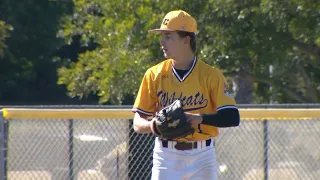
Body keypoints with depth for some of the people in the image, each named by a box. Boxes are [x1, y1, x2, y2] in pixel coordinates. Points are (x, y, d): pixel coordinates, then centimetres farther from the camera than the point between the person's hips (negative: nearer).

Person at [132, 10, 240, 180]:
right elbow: (138, 123, 3)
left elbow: (232, 118, -11)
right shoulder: (154, 74, 2)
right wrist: (154, 125, -20)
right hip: (166, 156, 1)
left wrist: (201, 118, -27)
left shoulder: (211, 75, -4)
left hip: (202, 155, -1)